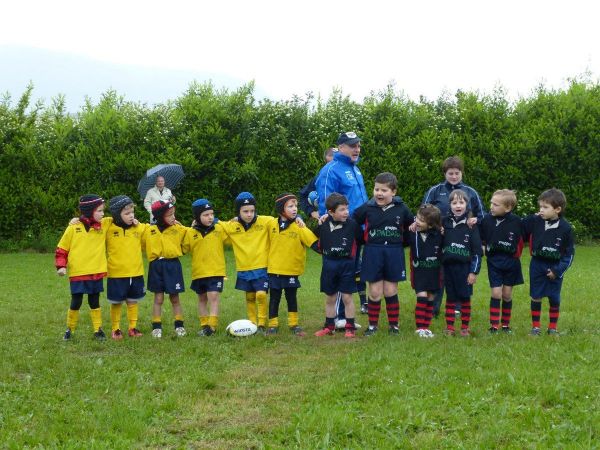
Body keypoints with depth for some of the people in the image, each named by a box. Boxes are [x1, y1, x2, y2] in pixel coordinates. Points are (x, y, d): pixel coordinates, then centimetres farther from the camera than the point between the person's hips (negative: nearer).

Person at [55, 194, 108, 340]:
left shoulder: (104, 226, 3)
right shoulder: (73, 228, -6)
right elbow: (61, 249, -1)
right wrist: (61, 266, -9)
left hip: (96, 273, 3)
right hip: (77, 273, -3)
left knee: (94, 302, 11)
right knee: (76, 303, 4)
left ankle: (98, 330, 19)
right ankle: (70, 330, 19)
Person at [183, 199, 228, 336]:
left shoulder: (219, 229, -2)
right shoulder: (191, 233, -1)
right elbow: (184, 249, 5)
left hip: (216, 271, -2)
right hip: (198, 272, 2)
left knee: (213, 296, -13)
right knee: (202, 299, 13)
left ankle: (212, 325, -12)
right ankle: (204, 325, 22)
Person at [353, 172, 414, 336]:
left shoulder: (401, 209, 0)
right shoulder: (367, 208, -2)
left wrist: (402, 242, 5)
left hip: (394, 253, 0)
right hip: (373, 253, 0)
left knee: (390, 291, 5)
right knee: (375, 292, 2)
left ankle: (394, 324, 17)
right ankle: (372, 325, 14)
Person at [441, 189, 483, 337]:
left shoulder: (471, 225, -5)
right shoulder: (445, 222, 4)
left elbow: (477, 250, -5)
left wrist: (474, 271, -8)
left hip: (465, 267, -3)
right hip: (448, 266, 3)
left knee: (465, 297, 4)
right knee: (450, 297, 8)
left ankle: (465, 327, 14)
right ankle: (449, 327, 14)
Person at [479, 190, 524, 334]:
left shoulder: (516, 221, -11)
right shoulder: (487, 219, -6)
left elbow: (522, 240, 1)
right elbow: (480, 239, 4)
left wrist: (516, 255, 5)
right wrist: (484, 249, -8)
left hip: (511, 262, 0)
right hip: (494, 262, 0)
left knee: (507, 294, 8)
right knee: (496, 293, -6)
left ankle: (506, 325, 19)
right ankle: (494, 326, -1)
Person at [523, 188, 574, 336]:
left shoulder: (566, 228, -13)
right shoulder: (534, 221, -10)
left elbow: (569, 253, -7)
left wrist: (558, 270, -11)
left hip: (555, 268, -1)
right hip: (537, 265, 1)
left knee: (554, 299, 7)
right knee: (536, 297, 5)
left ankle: (553, 328, 20)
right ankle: (535, 327, 16)